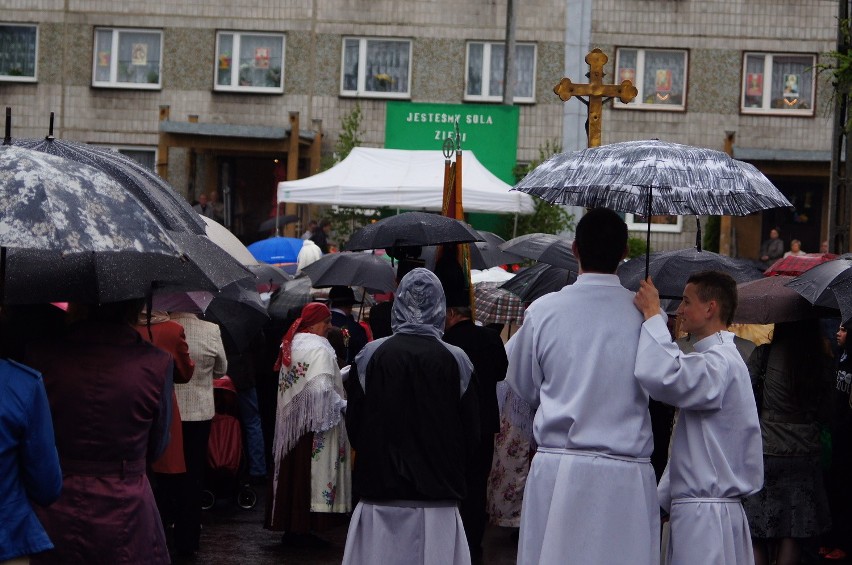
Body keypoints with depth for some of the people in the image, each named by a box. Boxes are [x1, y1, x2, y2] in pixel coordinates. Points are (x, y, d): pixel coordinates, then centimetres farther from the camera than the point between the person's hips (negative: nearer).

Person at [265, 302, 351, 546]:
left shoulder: (291, 345, 12)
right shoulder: (319, 349, -16)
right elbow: (322, 389, -24)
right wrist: (343, 405, -10)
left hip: (290, 421, 9)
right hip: (312, 424, -9)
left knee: (293, 474, 11)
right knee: (310, 470, -4)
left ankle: (290, 528, 16)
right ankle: (302, 529, -2)